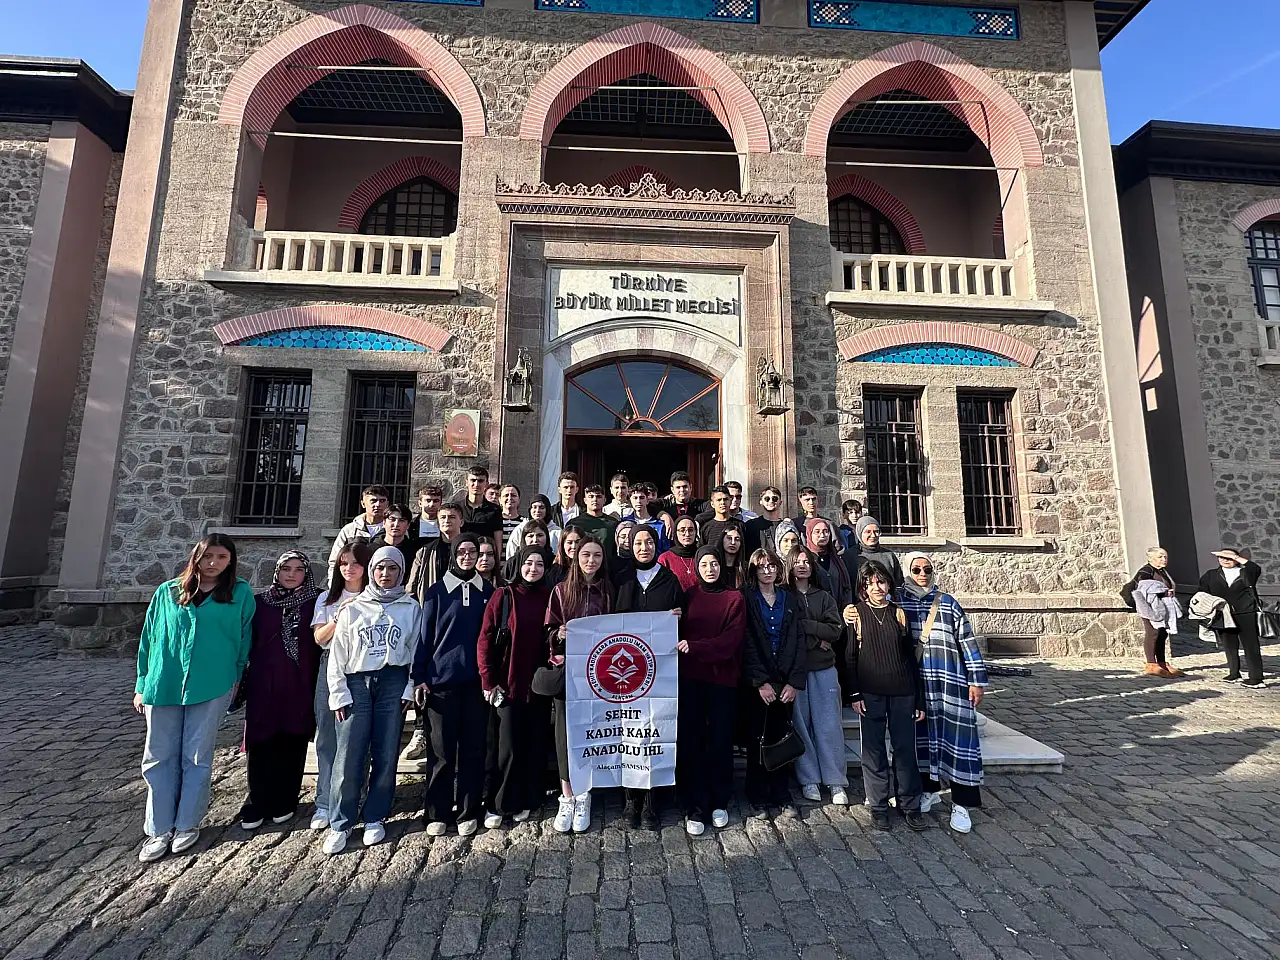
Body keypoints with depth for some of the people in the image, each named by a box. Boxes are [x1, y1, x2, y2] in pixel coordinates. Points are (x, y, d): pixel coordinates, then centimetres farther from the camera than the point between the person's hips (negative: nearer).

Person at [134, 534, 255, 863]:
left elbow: (244, 636, 4)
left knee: (197, 757, 7)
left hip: (211, 687, -2)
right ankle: (159, 829, 23)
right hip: (163, 685, 3)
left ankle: (187, 824, 23)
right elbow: (149, 638, 10)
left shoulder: (240, 593, -1)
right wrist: (142, 685, 9)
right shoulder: (168, 592, 6)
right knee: (160, 758, 9)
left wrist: (236, 677, 3)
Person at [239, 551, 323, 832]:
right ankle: (256, 805, 22)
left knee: (293, 745, 7)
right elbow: (247, 642, 10)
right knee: (261, 745, 5)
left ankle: (284, 803, 23)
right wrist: (240, 681, 8)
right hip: (263, 686, 1)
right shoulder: (260, 602, 6)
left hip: (300, 687, -1)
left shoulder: (315, 602, 0)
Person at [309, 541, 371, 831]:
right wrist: (339, 617, -10)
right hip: (331, 669, 3)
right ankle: (325, 804, 16)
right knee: (328, 738, 5)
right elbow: (319, 637, 5)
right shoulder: (328, 599, 14)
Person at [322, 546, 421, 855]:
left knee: (385, 755, 4)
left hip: (394, 683, 0)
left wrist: (410, 688, -2)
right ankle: (340, 824, 13)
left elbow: (416, 651, 4)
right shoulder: (352, 609, 8)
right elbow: (338, 654, 7)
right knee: (349, 757, -3)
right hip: (357, 682, 0)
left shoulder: (411, 607, 6)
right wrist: (339, 694, 0)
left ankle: (374, 818, 20)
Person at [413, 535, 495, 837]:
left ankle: (468, 813, 20)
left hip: (476, 681, 1)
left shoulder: (487, 592, 7)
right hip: (441, 679, -1)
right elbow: (425, 636, 4)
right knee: (441, 750, 6)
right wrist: (419, 678, -2)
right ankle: (437, 813, 20)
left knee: (473, 748, 6)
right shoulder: (437, 592, 3)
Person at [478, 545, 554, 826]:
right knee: (510, 747, 2)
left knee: (535, 745, 9)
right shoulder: (503, 597, -3)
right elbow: (485, 641, -4)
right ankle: (496, 806, 21)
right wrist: (488, 682, -7)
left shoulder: (549, 598, 4)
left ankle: (525, 802, 27)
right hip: (509, 685, -2)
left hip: (539, 686, 3)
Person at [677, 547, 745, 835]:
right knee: (691, 741, 1)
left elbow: (731, 641, -9)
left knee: (721, 741, 6)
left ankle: (720, 803, 25)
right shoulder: (689, 596, 7)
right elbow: (681, 633, 11)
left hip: (723, 678, -1)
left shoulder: (735, 598, 1)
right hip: (691, 677, 1)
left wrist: (694, 647, -19)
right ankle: (695, 808, 14)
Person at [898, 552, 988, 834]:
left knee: (957, 735, -1)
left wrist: (976, 680, 2)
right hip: (915, 682, 1)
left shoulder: (948, 603, 6)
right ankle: (930, 790, 26)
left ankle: (961, 804, 9)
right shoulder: (897, 601, 4)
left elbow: (968, 642, 5)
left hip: (951, 681, 0)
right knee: (922, 733, 9)